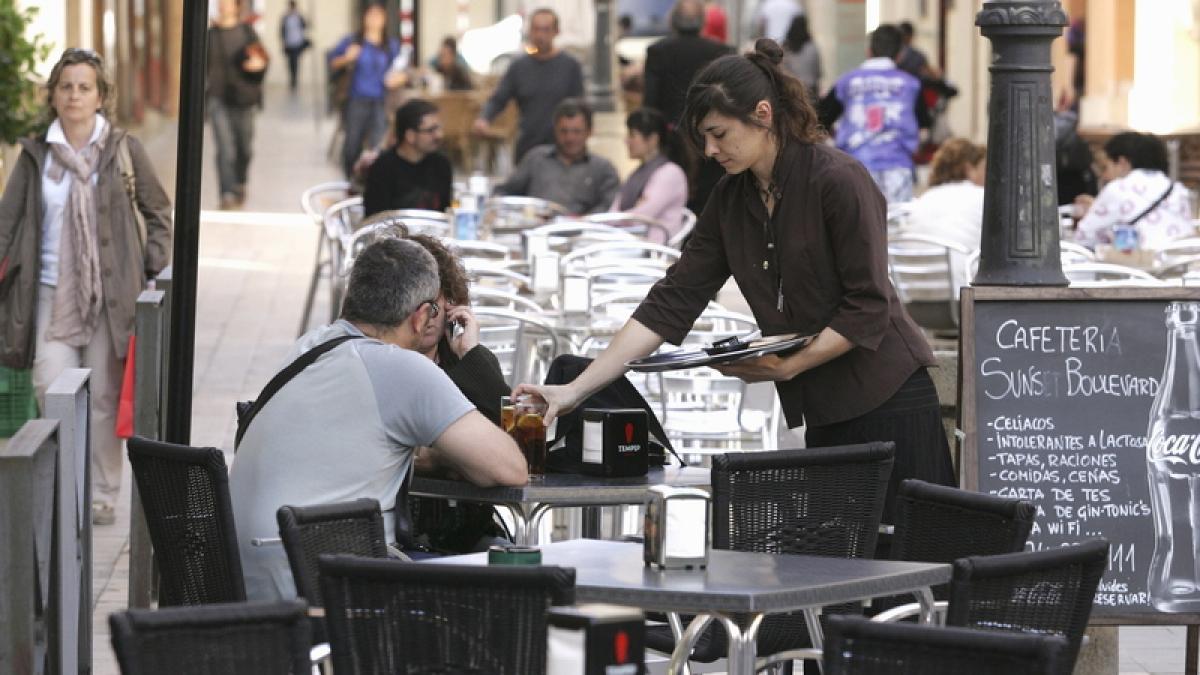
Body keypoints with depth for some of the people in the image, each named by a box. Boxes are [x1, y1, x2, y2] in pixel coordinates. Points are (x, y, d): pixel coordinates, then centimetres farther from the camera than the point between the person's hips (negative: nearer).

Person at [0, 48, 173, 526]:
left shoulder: (124, 150, 1)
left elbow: (159, 214, 9)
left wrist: (154, 273, 2)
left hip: (111, 292, -1)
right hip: (53, 292, 1)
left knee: (104, 395, 2)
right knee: (50, 387, -11)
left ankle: (103, 495, 15)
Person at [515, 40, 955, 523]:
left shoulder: (838, 180, -14)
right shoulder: (731, 199, 7)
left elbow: (868, 307, -15)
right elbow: (672, 303, 3)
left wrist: (789, 366, -19)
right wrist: (577, 389, -4)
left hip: (887, 402, -7)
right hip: (823, 415, 7)